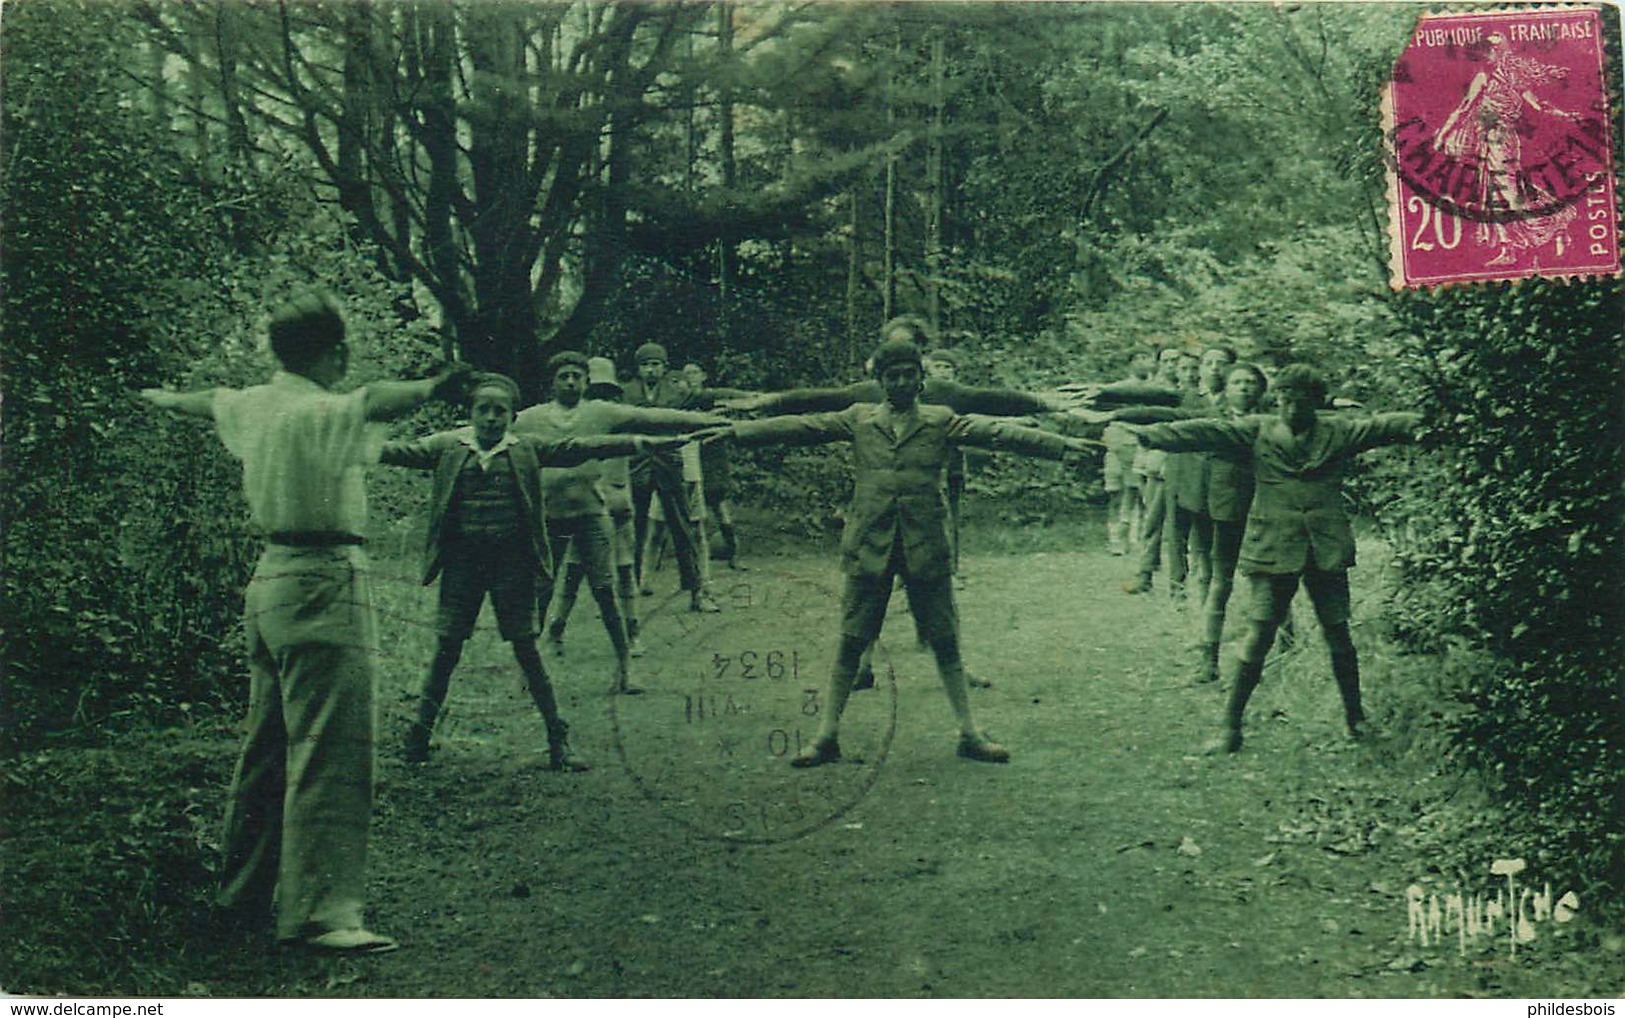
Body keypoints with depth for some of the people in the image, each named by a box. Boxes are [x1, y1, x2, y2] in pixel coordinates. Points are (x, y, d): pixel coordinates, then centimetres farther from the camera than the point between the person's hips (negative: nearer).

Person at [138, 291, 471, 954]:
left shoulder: (252, 405, 11)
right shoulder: (320, 411, -15)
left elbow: (210, 400, 33)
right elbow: (370, 401, -38)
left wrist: (168, 399, 55)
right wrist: (428, 390, -58)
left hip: (270, 580, 10)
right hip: (325, 585, -10)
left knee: (269, 744, 19)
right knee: (330, 753, -9)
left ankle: (246, 888, 31)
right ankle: (318, 913, -10)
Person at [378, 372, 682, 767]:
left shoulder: (528, 449, 6)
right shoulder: (446, 447, 6)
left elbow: (578, 448, 0)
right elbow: (404, 451, -1)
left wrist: (642, 443, -7)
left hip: (512, 557, 0)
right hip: (461, 557, 0)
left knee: (526, 647, 1)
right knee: (447, 647, 3)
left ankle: (558, 738, 9)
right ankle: (419, 734, 15)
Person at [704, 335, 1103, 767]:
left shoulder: (941, 421, 7)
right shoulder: (858, 419, 9)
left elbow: (997, 433, -1)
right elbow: (801, 427, 4)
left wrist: (1062, 444, -9)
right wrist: (738, 431, -3)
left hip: (926, 549, 0)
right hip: (868, 546, 0)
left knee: (945, 642, 5)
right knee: (851, 643, 3)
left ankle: (970, 734, 15)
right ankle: (826, 736, 11)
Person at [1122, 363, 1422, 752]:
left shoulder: (1339, 432, 8)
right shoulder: (1256, 432, 2)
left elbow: (1384, 426, 4)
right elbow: (1203, 432, -7)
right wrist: (1143, 434, -17)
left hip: (1327, 550, 2)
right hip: (1272, 549, -2)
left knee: (1338, 634, 10)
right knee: (1258, 636, -5)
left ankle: (1355, 716, 29)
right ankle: (1231, 727, 2)